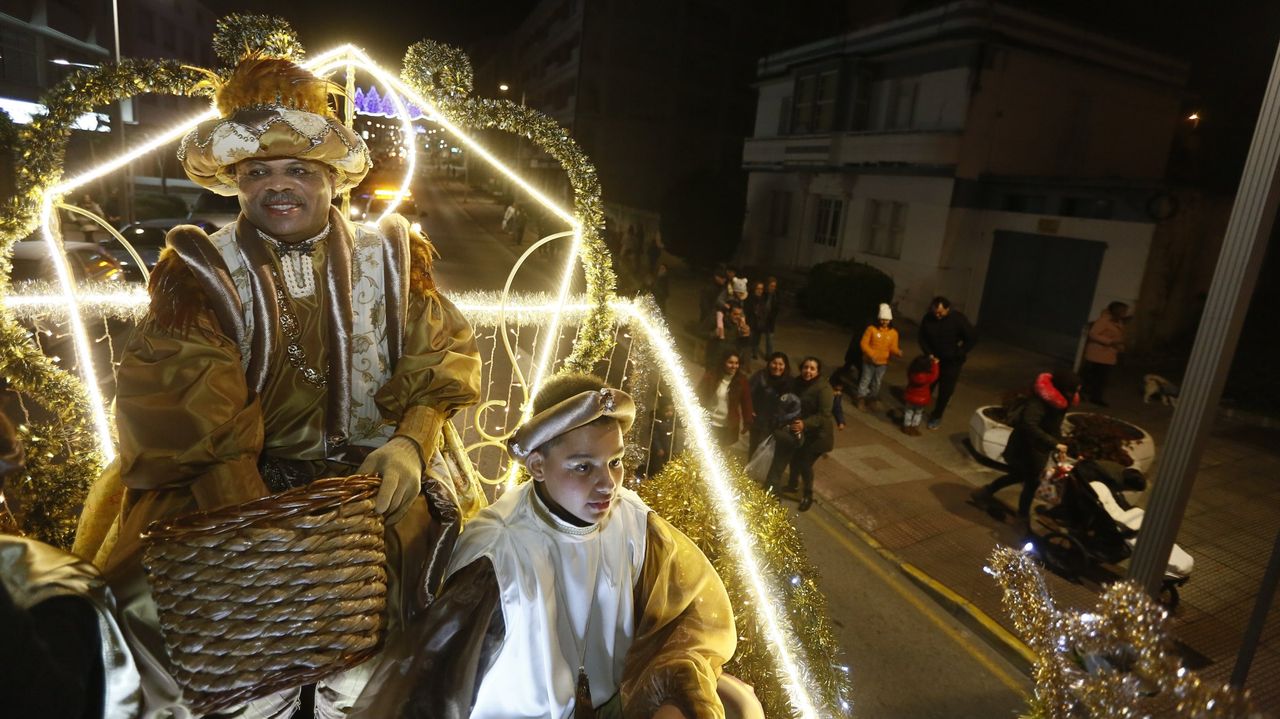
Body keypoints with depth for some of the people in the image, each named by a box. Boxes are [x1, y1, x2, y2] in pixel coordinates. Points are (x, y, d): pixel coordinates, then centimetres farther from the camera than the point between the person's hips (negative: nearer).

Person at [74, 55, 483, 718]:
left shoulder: (388, 256, 7)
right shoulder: (202, 270, 1)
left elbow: (442, 353, 3)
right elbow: (182, 402, -10)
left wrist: (412, 442, -16)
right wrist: (252, 518, -23)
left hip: (372, 473, 1)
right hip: (237, 479, 0)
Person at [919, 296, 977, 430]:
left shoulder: (958, 319, -20)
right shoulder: (928, 318, -12)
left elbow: (972, 338, -14)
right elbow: (922, 338, -1)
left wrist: (959, 354, -17)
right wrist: (929, 353, -14)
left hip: (951, 361, -2)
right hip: (934, 358, 2)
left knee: (945, 390, 3)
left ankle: (936, 417, 19)